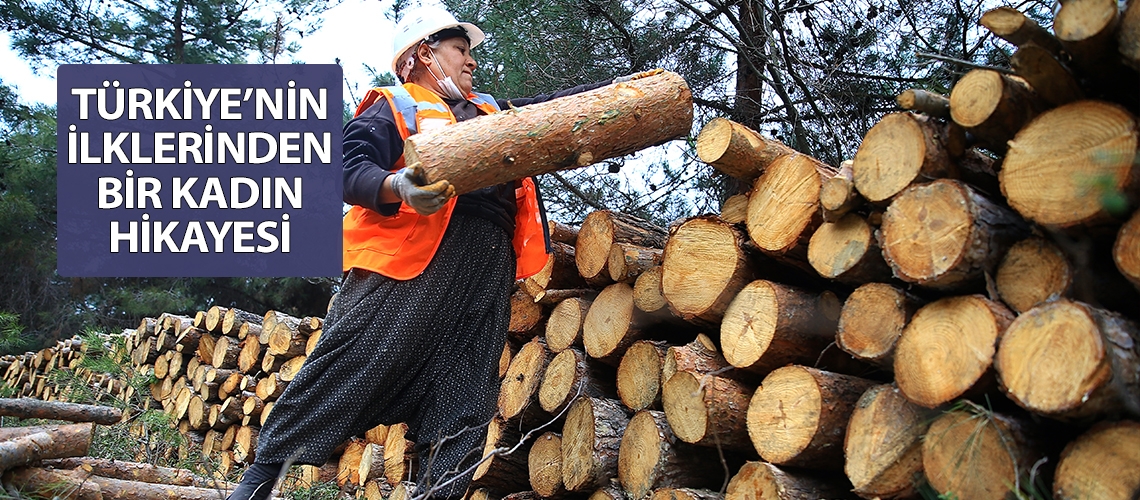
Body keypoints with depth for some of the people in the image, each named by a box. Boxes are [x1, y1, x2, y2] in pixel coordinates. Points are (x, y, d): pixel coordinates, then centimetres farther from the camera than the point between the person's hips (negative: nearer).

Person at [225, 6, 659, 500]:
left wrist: (626, 85, 28)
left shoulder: (491, 111, 30)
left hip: (487, 276, 7)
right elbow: (351, 166, -6)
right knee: (348, 367, -8)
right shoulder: (396, 107, 8)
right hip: (409, 262, -6)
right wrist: (396, 189, -27)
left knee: (463, 402, 1)